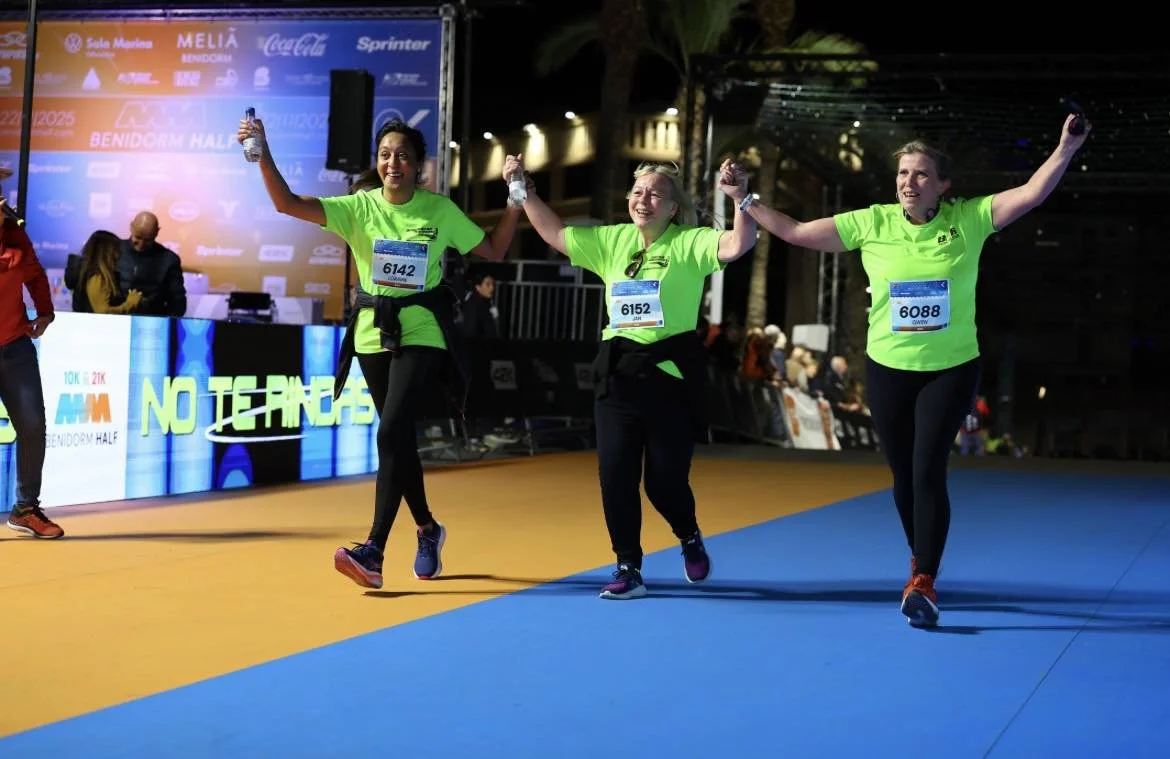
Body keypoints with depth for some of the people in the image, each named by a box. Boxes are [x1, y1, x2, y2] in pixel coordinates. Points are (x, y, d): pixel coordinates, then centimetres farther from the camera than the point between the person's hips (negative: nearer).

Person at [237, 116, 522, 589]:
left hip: (421, 333, -3)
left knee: (392, 432, -18)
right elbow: (288, 204, -12)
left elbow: (493, 252, 7)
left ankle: (374, 551, -21)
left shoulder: (440, 210, -1)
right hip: (374, 332, 3)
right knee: (399, 439, 12)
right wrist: (264, 156, -26)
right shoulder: (360, 207, -1)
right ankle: (427, 530, 35)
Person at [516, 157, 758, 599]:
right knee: (615, 473, 0)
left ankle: (690, 540, 35)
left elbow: (738, 245, -19)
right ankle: (629, 571, 12)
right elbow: (554, 233, 16)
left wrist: (741, 198, -32)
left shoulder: (690, 243, -3)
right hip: (618, 372, 4)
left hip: (671, 372, -4)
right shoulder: (610, 241, 10)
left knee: (664, 478, 2)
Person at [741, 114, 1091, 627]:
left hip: (952, 369, -2)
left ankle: (923, 583, -7)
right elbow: (797, 232, -1)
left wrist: (1067, 147, -25)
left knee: (929, 472, -12)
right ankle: (921, 560, 35)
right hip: (888, 369, 2)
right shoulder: (871, 223, -4)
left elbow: (1032, 193, -13)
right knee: (903, 474, 11)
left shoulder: (968, 219, -6)